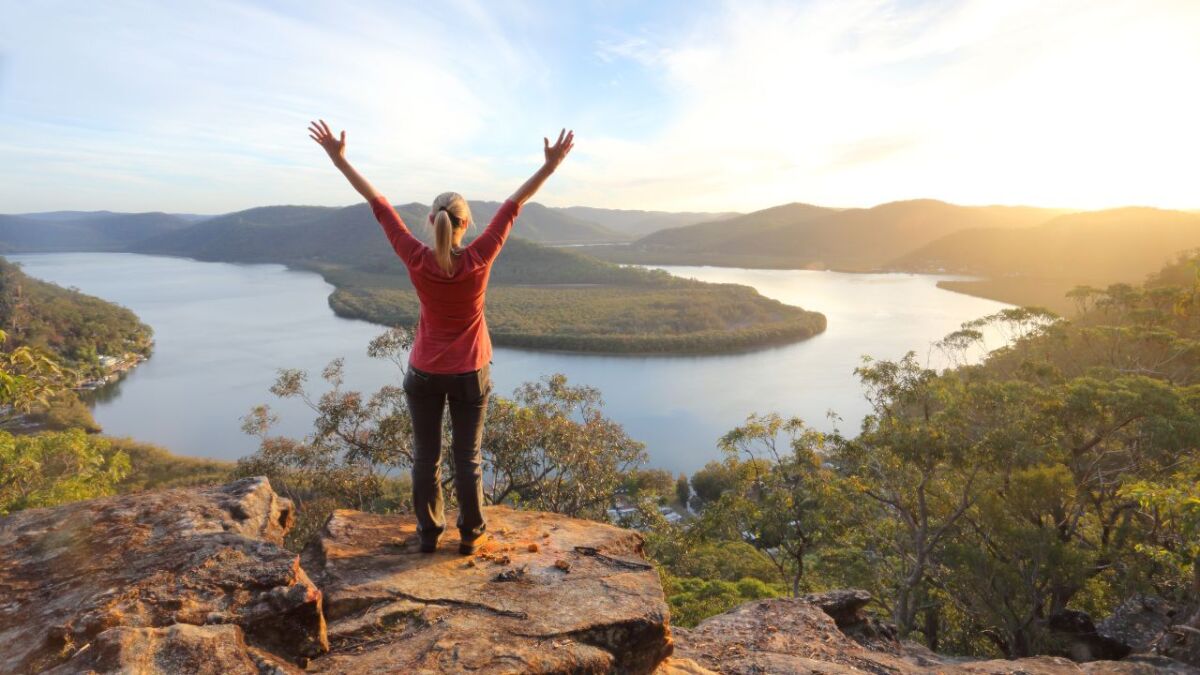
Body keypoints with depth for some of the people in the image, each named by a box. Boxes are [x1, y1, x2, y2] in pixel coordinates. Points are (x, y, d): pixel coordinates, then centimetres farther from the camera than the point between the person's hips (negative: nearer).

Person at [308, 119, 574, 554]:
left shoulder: (416, 261, -15)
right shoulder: (479, 259, -18)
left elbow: (378, 204, -9)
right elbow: (513, 205, -14)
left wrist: (339, 158, -1)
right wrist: (550, 165, -8)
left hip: (424, 373, 1)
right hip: (471, 374, 0)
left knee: (425, 457, 14)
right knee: (468, 457, 11)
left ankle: (428, 533, 27)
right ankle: (470, 535, 25)